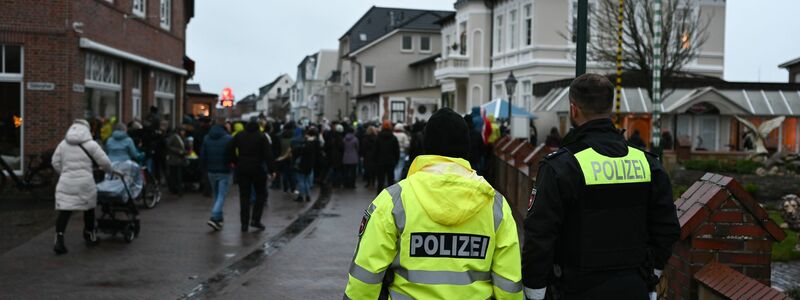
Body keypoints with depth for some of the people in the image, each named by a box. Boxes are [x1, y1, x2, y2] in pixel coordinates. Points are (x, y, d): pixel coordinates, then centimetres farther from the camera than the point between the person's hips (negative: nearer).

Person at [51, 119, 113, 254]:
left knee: (64, 211, 0)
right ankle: (90, 236, 30)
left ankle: (59, 240, -11)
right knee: (89, 209, 16)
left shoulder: (63, 144, 10)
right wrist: (109, 170, 19)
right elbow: (105, 162, -1)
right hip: (85, 183, -3)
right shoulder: (91, 144, -2)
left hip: (66, 183, 3)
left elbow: (55, 163, 10)